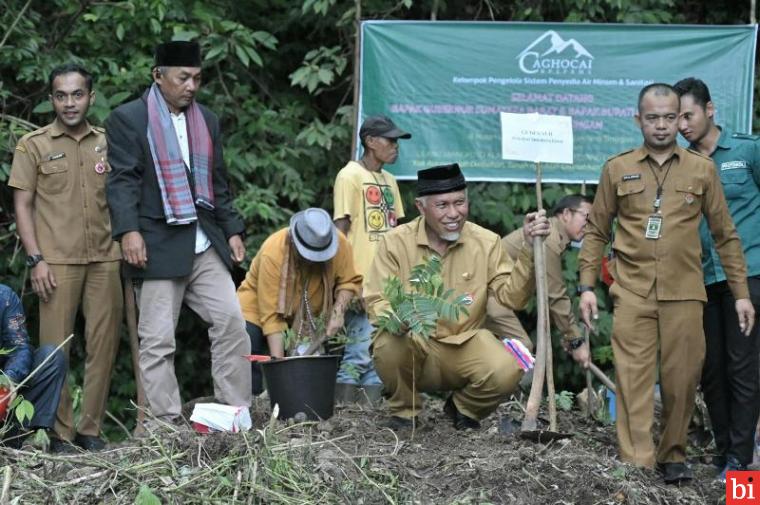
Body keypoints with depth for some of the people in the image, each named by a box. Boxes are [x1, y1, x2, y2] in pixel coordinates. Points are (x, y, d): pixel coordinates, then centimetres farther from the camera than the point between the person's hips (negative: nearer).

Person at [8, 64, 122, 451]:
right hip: (57, 261, -3)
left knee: (104, 345, 2)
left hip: (105, 259, 3)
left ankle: (90, 428, 10)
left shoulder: (107, 144, 12)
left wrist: (126, 247, 7)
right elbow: (22, 205, 2)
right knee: (55, 348, -4)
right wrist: (35, 259, -7)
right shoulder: (33, 145, 4)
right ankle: (61, 431, 3)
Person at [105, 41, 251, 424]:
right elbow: (122, 179, -9)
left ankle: (236, 415, 7)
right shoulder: (128, 119, -1)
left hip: (205, 245, 6)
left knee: (231, 323, 0)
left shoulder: (206, 121, 17)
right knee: (158, 340, -3)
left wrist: (232, 230, 15)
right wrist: (128, 230, -20)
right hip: (158, 246, -6)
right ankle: (166, 426, 1)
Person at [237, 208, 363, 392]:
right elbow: (272, 315, -33)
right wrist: (278, 363, -36)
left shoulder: (339, 244, -25)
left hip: (309, 315, 3)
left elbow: (349, 281, -10)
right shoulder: (272, 252, -34)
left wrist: (338, 311, -30)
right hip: (260, 307, -3)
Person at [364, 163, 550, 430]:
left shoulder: (486, 242, -1)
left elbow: (511, 296, -7)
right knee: (388, 342, -36)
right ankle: (404, 409, -2)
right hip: (416, 345, -2)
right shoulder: (395, 242, -7)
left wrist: (528, 248, -21)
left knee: (507, 370, -28)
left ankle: (463, 408, 9)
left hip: (465, 345, 2)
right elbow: (377, 302, -10)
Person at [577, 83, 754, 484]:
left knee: (682, 379, 3)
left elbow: (725, 236, 10)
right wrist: (586, 286, 2)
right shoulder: (617, 168, 7)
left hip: (684, 293, 1)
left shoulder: (702, 169, 7)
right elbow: (596, 231, 11)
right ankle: (636, 467, -5)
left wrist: (741, 293, 6)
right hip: (632, 293, 0)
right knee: (633, 380, -5)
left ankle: (673, 455, 20)